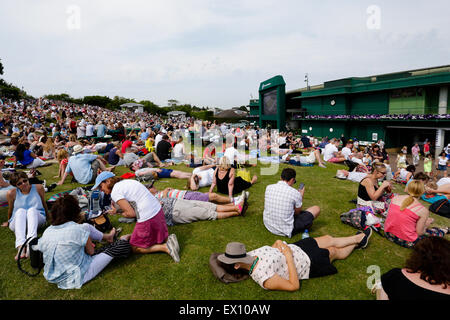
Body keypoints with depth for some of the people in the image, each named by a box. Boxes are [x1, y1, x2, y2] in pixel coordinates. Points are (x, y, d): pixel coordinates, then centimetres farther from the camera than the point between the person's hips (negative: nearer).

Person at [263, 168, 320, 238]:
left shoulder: (268, 187, -5)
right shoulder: (295, 193, -18)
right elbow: (297, 212, -1)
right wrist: (301, 196, 13)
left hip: (268, 226, 6)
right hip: (286, 231, -5)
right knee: (316, 208, 6)